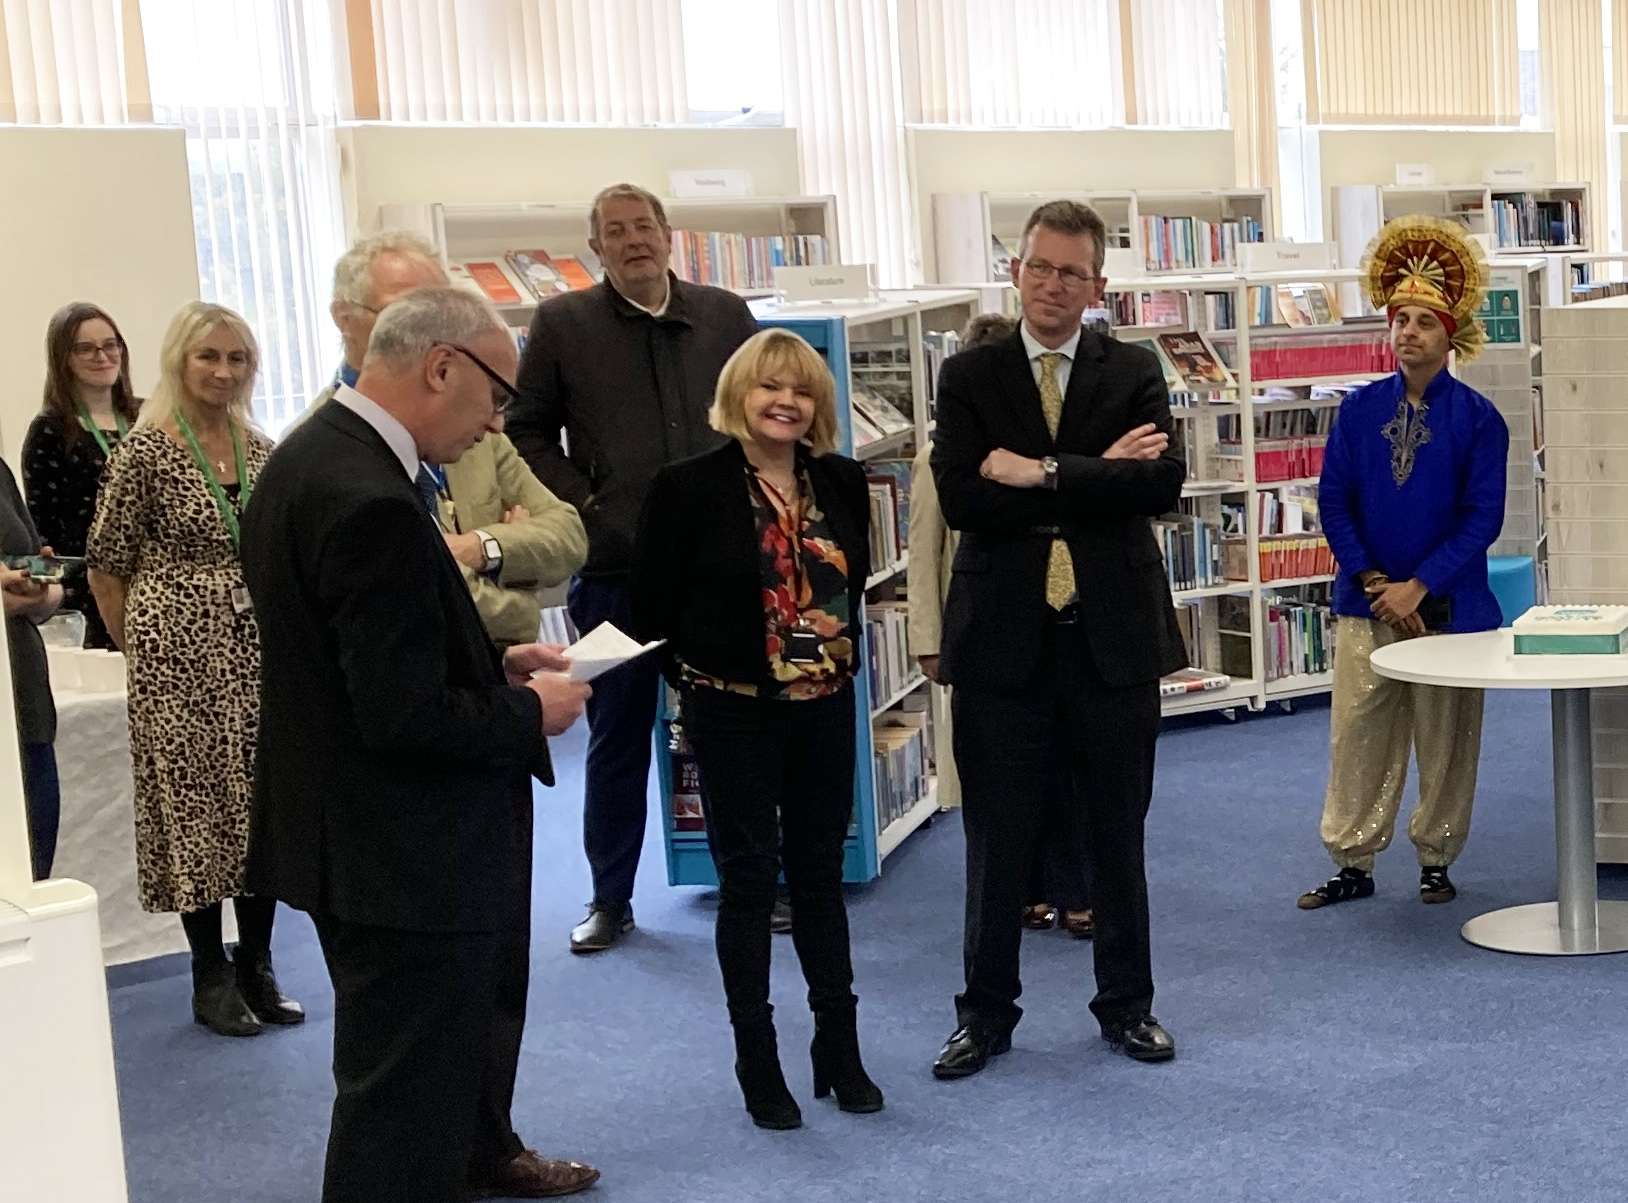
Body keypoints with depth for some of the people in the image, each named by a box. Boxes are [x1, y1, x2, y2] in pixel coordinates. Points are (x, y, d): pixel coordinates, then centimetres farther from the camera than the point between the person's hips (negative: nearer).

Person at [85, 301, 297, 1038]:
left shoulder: (262, 450, 8)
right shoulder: (145, 450, -7)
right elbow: (107, 568, -2)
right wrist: (141, 651, 2)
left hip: (260, 651, 5)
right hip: (180, 656, -5)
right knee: (193, 805, 2)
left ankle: (257, 964, 19)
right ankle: (211, 978, 14)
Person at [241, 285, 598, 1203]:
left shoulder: (321, 451, 5)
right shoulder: (373, 503, -28)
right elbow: (403, 715, -29)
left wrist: (495, 667, 6)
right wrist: (528, 713, -13)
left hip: (373, 839, 11)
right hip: (401, 853, -11)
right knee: (406, 1086, 4)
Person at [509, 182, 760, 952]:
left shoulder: (726, 316, 5)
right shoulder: (562, 324, 0)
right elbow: (528, 433, 4)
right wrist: (581, 501, -7)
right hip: (614, 565, -1)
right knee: (616, 738, 9)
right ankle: (610, 901, 21)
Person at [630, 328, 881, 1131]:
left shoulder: (842, 483, 2)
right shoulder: (690, 487, -11)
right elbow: (650, 602, -6)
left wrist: (837, 652, 9)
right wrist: (699, 675, -1)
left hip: (824, 708, 4)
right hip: (734, 713, -4)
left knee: (820, 874, 13)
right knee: (748, 880, 5)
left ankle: (838, 1047, 24)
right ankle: (757, 1059, 17)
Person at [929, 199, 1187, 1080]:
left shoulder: (1135, 375, 4)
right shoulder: (968, 377, 3)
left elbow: (1162, 482, -13)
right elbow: (960, 498, -12)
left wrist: (1043, 474, -19)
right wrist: (1096, 479, -14)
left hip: (1112, 635, 1)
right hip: (1002, 638, 0)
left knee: (1116, 836, 12)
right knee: (996, 841, 8)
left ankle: (1126, 1004, 28)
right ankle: (986, 1011, 23)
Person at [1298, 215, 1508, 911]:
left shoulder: (1478, 419, -4)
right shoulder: (1359, 409, 3)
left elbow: (1482, 518, -7)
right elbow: (1333, 501, 1)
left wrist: (1416, 588, -14)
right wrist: (1374, 583, -8)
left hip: (1448, 607, -2)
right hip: (1366, 604, 2)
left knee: (1445, 741, 7)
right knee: (1356, 737, 4)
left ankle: (1435, 860, 22)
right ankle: (1353, 863, 14)